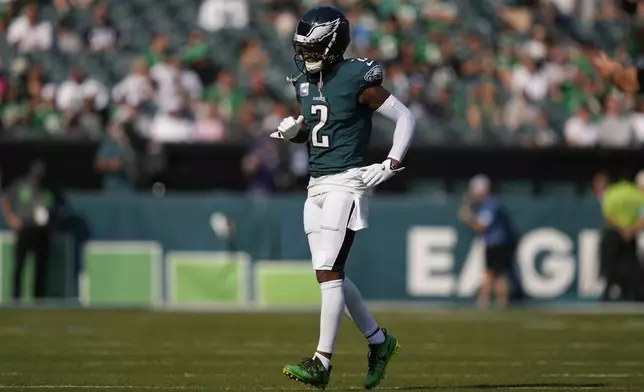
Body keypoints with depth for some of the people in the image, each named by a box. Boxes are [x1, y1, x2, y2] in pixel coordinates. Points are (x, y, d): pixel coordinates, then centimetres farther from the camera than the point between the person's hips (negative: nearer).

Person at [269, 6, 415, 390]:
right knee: (332, 275, 10)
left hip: (347, 182, -8)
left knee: (328, 273, -12)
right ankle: (379, 341, 26)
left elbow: (406, 117, -8)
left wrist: (391, 165, -16)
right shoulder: (306, 81, 11)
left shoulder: (358, 79, -11)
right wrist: (293, 130, 3)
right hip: (317, 185, 8)